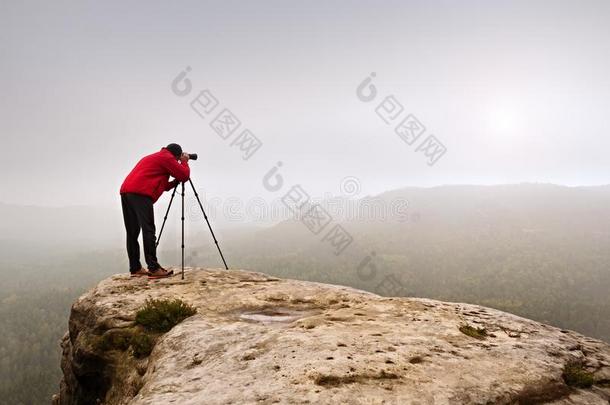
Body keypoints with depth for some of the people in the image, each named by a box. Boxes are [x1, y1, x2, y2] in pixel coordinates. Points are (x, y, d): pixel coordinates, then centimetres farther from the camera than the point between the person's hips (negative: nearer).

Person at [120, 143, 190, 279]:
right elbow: (184, 176, 6)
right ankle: (154, 269, -11)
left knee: (132, 232, 9)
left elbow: (163, 185, 34)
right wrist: (184, 162, 21)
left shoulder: (152, 157, 33)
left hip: (125, 192, 9)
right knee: (148, 231, -10)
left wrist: (176, 181, 27)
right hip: (140, 194, -9)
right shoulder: (167, 157, 7)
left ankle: (135, 268, 12)